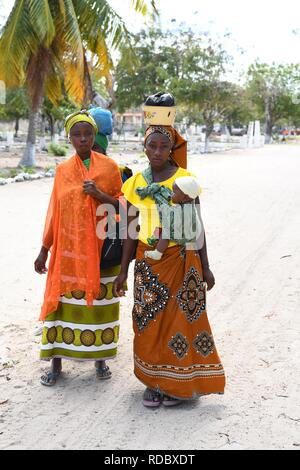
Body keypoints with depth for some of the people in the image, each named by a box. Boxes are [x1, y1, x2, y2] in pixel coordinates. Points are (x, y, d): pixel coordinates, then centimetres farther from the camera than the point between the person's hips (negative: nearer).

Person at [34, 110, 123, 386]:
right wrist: (44, 250, 7)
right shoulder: (63, 170, 5)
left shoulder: (109, 167, 1)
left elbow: (123, 204, 4)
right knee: (63, 301, 1)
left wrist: (100, 195, -15)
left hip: (100, 248, -1)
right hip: (68, 248, 1)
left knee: (99, 301, 5)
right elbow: (54, 212, 7)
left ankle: (100, 358, 22)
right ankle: (56, 363, 12)